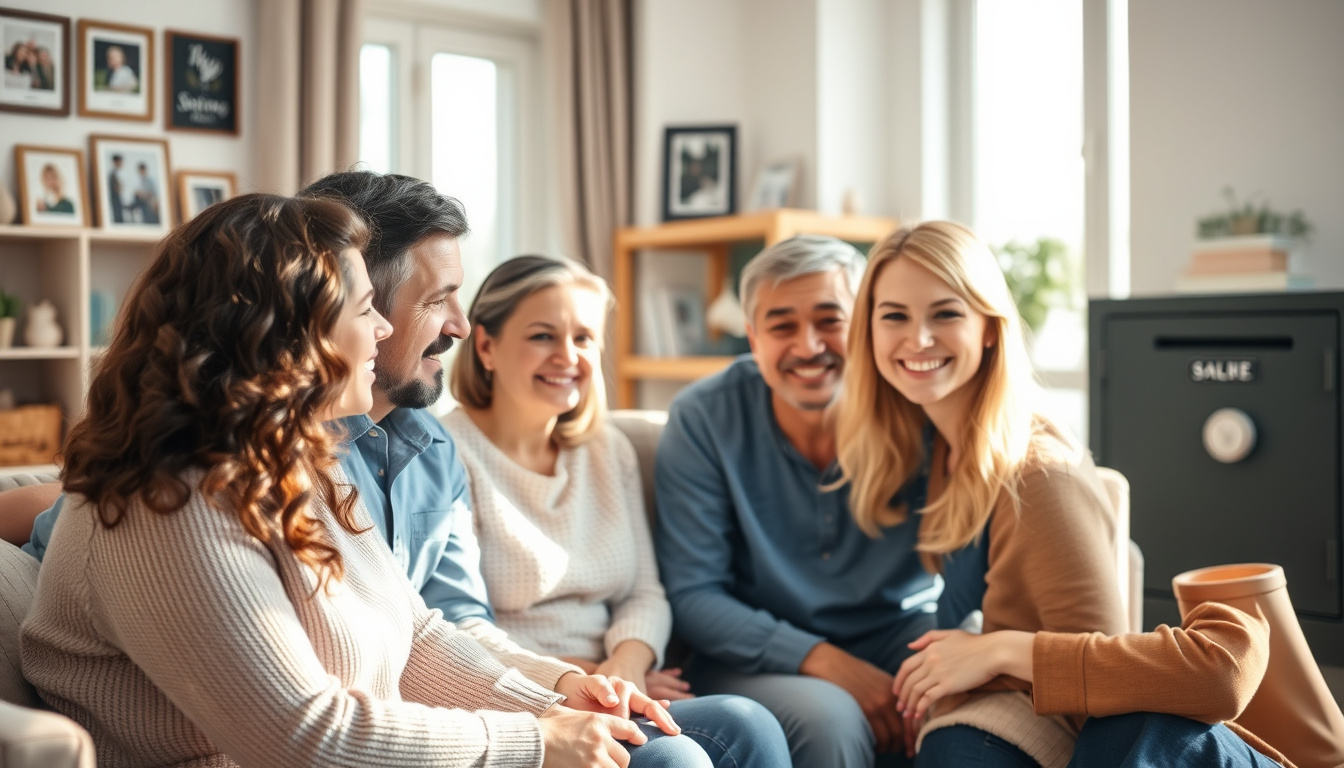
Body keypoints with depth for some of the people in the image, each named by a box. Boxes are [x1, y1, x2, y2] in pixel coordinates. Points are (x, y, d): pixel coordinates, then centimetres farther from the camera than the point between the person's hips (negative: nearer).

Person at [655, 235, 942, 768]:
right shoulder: (703, 419, -11)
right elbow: (691, 597, -11)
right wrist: (823, 661, -23)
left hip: (898, 633, 3)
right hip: (757, 656, -2)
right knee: (827, 719, -34)